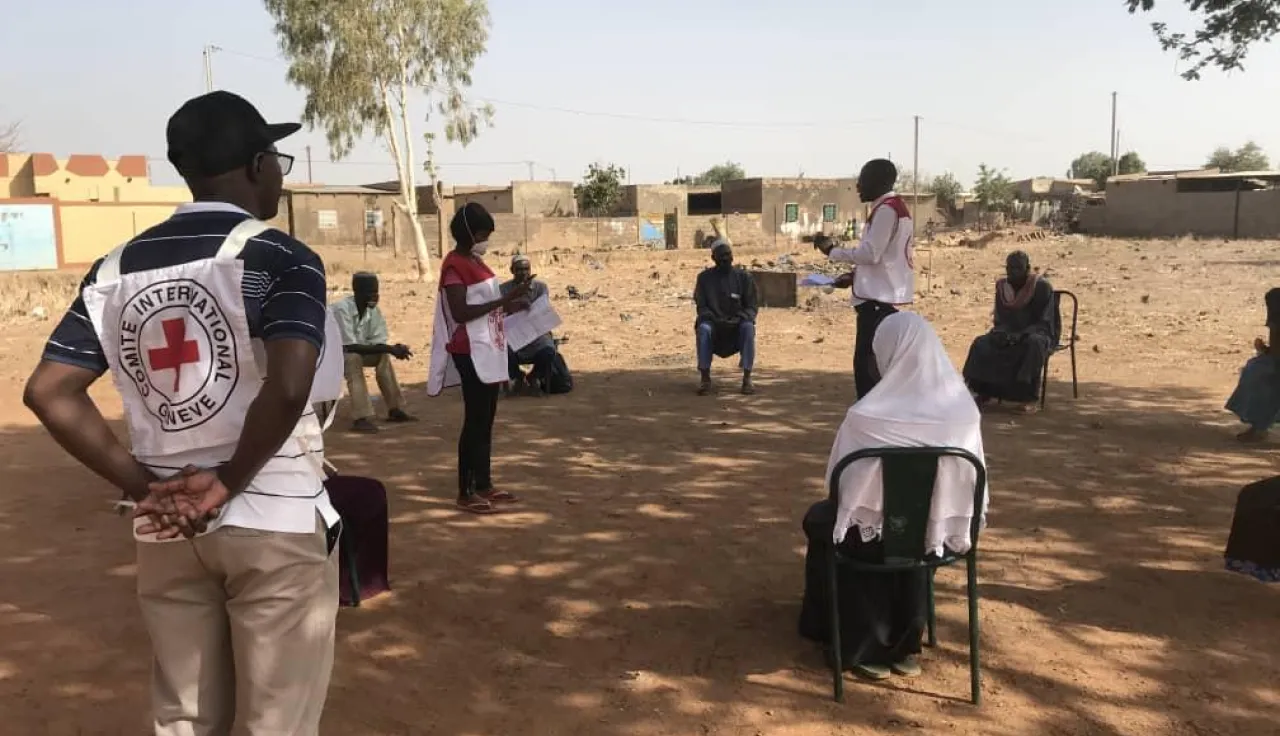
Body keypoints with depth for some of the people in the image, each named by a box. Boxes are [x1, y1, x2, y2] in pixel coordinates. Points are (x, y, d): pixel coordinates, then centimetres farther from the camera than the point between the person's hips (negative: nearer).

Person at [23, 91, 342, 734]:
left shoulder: (116, 269, 7)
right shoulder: (279, 257, -11)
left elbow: (49, 393, 2)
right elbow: (287, 388, -25)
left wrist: (142, 486, 1)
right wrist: (229, 482, -12)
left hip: (167, 530, 6)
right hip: (275, 522, -5)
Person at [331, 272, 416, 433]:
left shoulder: (374, 310, -7)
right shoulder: (342, 308, -28)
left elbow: (378, 344, -7)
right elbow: (351, 346, -31)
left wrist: (393, 349, -29)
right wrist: (389, 349, -33)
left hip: (350, 353, 7)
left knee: (383, 356, -11)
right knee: (353, 358, -33)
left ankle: (395, 409, -7)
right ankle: (361, 418, -37)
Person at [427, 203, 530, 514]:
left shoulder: (475, 262, 16)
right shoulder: (455, 264, -13)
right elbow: (460, 312, -22)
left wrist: (510, 306, 7)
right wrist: (503, 300, -22)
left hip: (489, 349, 9)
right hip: (471, 352, -9)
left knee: (486, 421, 13)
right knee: (475, 421, -6)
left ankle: (484, 485, 21)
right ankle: (465, 493, 0)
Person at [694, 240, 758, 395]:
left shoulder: (744, 277, 1)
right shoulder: (704, 277, 2)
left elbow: (752, 306, -1)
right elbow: (701, 306, -2)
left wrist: (739, 319, -22)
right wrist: (715, 319, -22)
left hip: (737, 326, 0)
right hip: (714, 326, 0)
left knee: (748, 327, -33)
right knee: (703, 328, -33)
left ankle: (747, 378, -30)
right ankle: (705, 379, -30)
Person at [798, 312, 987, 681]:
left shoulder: (866, 416, -25)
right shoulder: (964, 410, -14)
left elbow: (839, 481, -11)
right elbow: (969, 480, -3)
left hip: (879, 533, -3)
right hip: (942, 532, 4)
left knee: (820, 519, 29)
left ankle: (864, 646, 38)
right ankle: (905, 643, 44)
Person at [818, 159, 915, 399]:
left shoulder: (886, 210, -14)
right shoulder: (892, 208, 19)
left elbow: (871, 253, -20)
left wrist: (832, 250, -10)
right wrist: (855, 275, 13)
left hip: (879, 298, -10)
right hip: (881, 296, 10)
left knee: (868, 365, -8)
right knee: (867, 363, 14)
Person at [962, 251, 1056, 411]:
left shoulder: (1042, 287, -13)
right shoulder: (1002, 287, 2)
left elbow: (1045, 323, -15)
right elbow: (1000, 320, 8)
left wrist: (1020, 335, -29)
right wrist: (1001, 333, -16)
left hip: (1037, 335, -5)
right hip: (1009, 335, 5)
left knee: (1034, 344, -39)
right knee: (981, 343, -20)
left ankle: (1030, 398, -38)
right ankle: (984, 391, -17)